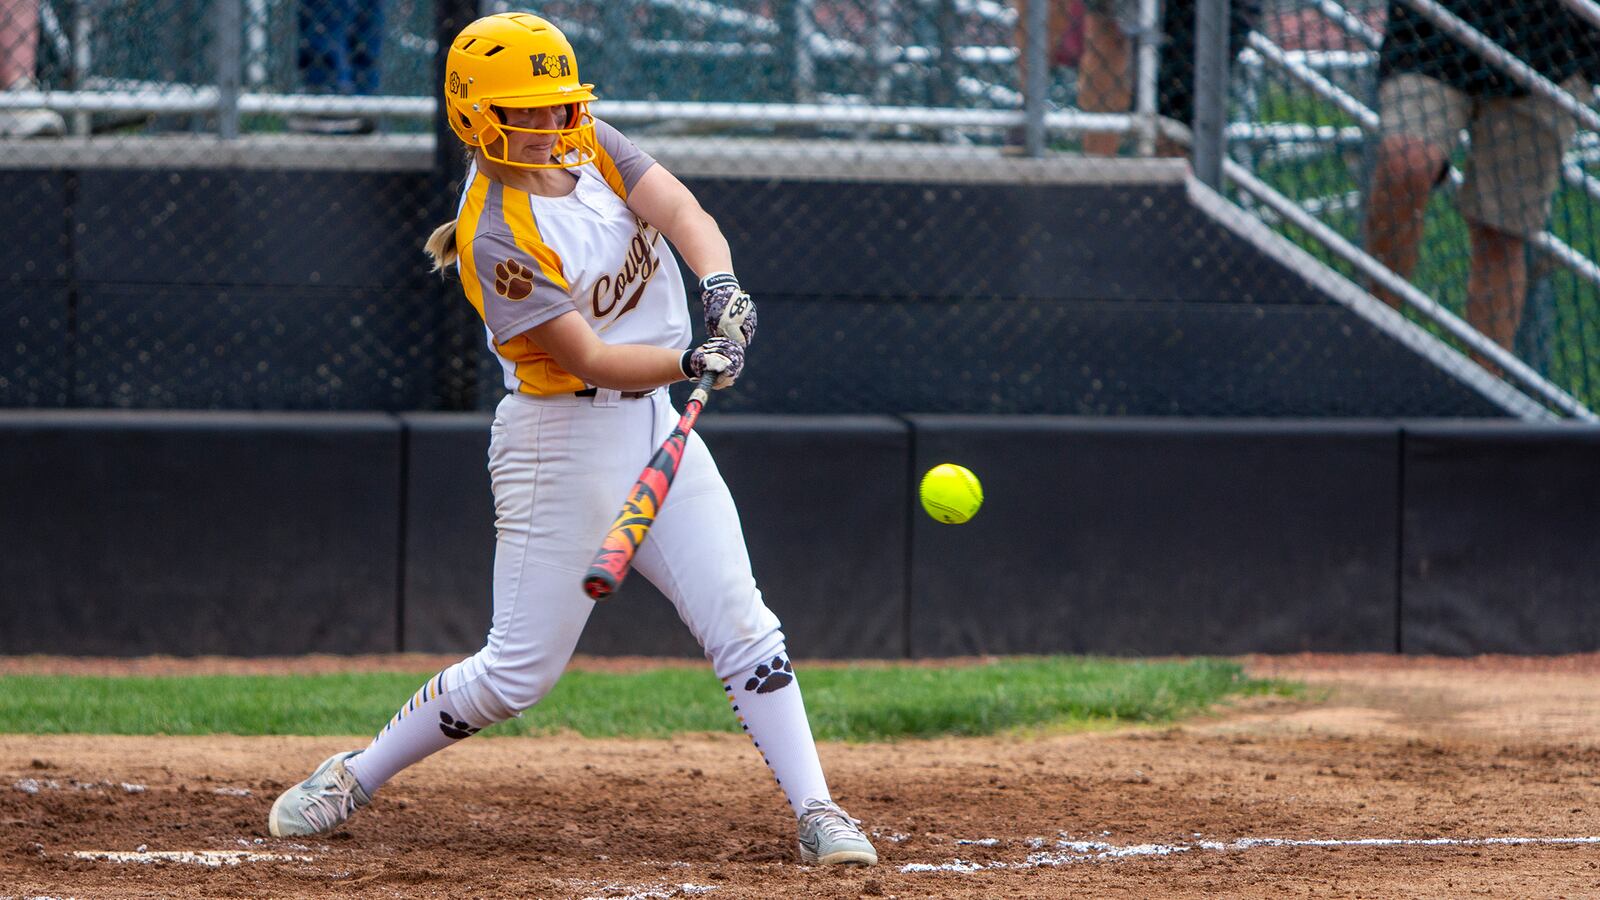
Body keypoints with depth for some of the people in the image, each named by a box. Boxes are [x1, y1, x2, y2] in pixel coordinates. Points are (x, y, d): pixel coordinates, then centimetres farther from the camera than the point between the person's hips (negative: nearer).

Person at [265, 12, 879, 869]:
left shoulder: (590, 147, 2)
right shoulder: (494, 239, -19)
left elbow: (681, 212, -12)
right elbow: (588, 358, -22)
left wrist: (721, 285, -31)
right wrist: (692, 362, -35)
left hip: (655, 424, 6)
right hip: (563, 438, -6)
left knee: (744, 630, -3)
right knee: (518, 670, -1)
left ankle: (817, 813, -1)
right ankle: (355, 776, 16)